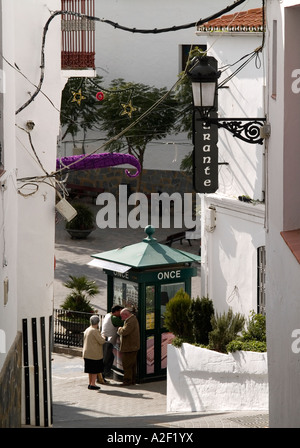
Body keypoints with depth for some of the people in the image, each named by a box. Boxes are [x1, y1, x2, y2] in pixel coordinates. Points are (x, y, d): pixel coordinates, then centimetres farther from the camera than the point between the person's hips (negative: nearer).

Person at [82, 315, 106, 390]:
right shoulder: (95, 331, -18)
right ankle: (93, 384, -2)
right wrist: (103, 338, 2)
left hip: (87, 353, 8)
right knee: (95, 370, -1)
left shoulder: (87, 330, 10)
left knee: (91, 370, 16)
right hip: (95, 354, -8)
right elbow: (101, 341, -18)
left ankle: (90, 383, 21)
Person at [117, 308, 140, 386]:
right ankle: (133, 380, 21)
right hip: (133, 347, 11)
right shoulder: (133, 319, 15)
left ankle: (127, 380, -2)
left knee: (127, 365, -5)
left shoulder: (131, 321, -20)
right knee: (132, 365, 15)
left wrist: (120, 329, -7)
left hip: (129, 347, -11)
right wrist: (121, 329, 7)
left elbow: (124, 332, -26)